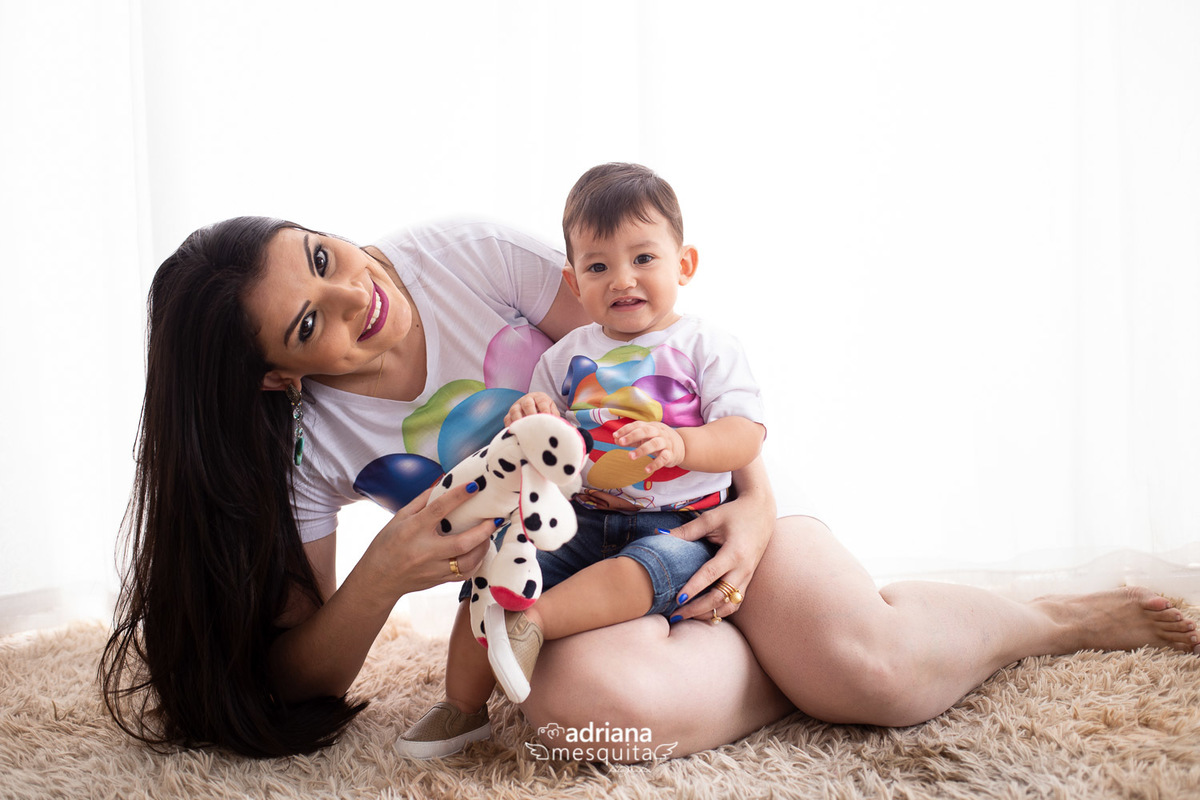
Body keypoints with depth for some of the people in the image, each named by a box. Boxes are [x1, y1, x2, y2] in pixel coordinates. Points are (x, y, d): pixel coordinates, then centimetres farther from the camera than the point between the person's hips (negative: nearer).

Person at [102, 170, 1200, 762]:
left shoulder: (461, 255, -16)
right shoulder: (309, 444, -12)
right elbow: (300, 679, -8)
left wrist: (755, 503, -17)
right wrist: (384, 577, -28)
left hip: (691, 482, 0)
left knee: (879, 668, -24)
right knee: (583, 700, -36)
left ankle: (1056, 615, 10)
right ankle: (805, 661, -8)